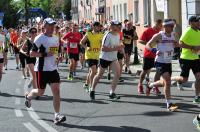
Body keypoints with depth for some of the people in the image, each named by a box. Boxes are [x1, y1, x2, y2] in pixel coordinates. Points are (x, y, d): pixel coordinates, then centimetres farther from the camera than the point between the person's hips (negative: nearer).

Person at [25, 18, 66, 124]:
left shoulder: (55, 39, 10)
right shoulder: (40, 38, -11)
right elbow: (32, 53, -15)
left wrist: (57, 57, 11)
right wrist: (45, 54, -23)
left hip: (53, 69, 5)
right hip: (42, 69, -5)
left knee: (56, 91, -7)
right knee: (40, 92, 8)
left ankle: (57, 115, -8)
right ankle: (28, 96, 42)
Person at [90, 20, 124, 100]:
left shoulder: (118, 35, 4)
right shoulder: (107, 36, -20)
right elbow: (103, 48, -25)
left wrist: (120, 47, -1)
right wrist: (115, 48, -28)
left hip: (113, 59, 6)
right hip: (104, 58, -6)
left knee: (117, 73, -15)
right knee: (99, 75, 9)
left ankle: (112, 93, -8)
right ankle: (92, 91, 31)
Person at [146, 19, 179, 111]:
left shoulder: (173, 35, 6)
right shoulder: (159, 36, -12)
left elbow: (175, 44, 26)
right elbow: (148, 45, -12)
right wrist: (154, 50, -31)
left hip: (168, 62, 7)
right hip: (160, 62, -7)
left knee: (165, 82, 17)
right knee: (167, 80, -20)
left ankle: (150, 85, 47)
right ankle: (169, 104, -14)